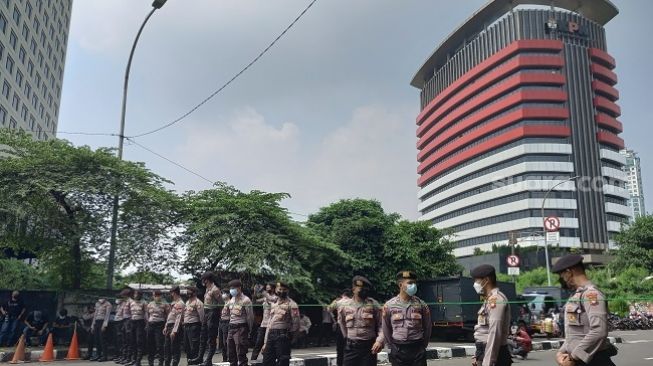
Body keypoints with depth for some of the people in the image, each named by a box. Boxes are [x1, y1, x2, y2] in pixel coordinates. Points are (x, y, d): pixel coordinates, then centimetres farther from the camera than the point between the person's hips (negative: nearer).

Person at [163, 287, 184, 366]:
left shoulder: (180, 304, -14)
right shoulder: (173, 303, 16)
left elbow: (179, 318, -21)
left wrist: (174, 330, -24)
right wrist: (166, 327, 17)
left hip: (175, 326, -10)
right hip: (169, 326, 10)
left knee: (175, 348, -4)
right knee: (166, 347, 16)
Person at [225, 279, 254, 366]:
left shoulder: (245, 300, -11)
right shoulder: (231, 300, 12)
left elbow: (250, 316, -9)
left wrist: (248, 329, -3)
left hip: (241, 328, -8)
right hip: (231, 328, 8)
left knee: (241, 354, -7)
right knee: (231, 353, 14)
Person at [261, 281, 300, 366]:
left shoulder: (291, 304, -4)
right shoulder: (273, 304, 17)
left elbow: (296, 324, -7)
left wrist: (288, 335, -1)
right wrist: (265, 343, 16)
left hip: (282, 336, -7)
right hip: (271, 335, 7)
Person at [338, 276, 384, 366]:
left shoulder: (373, 304, -2)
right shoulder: (345, 306, 4)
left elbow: (381, 325, -5)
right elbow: (341, 323, 20)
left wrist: (379, 340, -19)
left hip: (369, 346, -2)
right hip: (351, 347, 2)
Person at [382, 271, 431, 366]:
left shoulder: (421, 305, 1)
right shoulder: (389, 305, -2)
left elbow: (427, 327, 10)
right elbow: (386, 329, 8)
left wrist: (422, 346, 11)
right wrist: (392, 346, 10)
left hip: (418, 350, 0)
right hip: (397, 351, 0)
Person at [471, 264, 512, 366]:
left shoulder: (496, 299, -15)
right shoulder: (489, 300, 16)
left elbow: (495, 334, -22)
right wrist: (478, 356, 21)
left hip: (494, 355, -10)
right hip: (485, 352, 10)